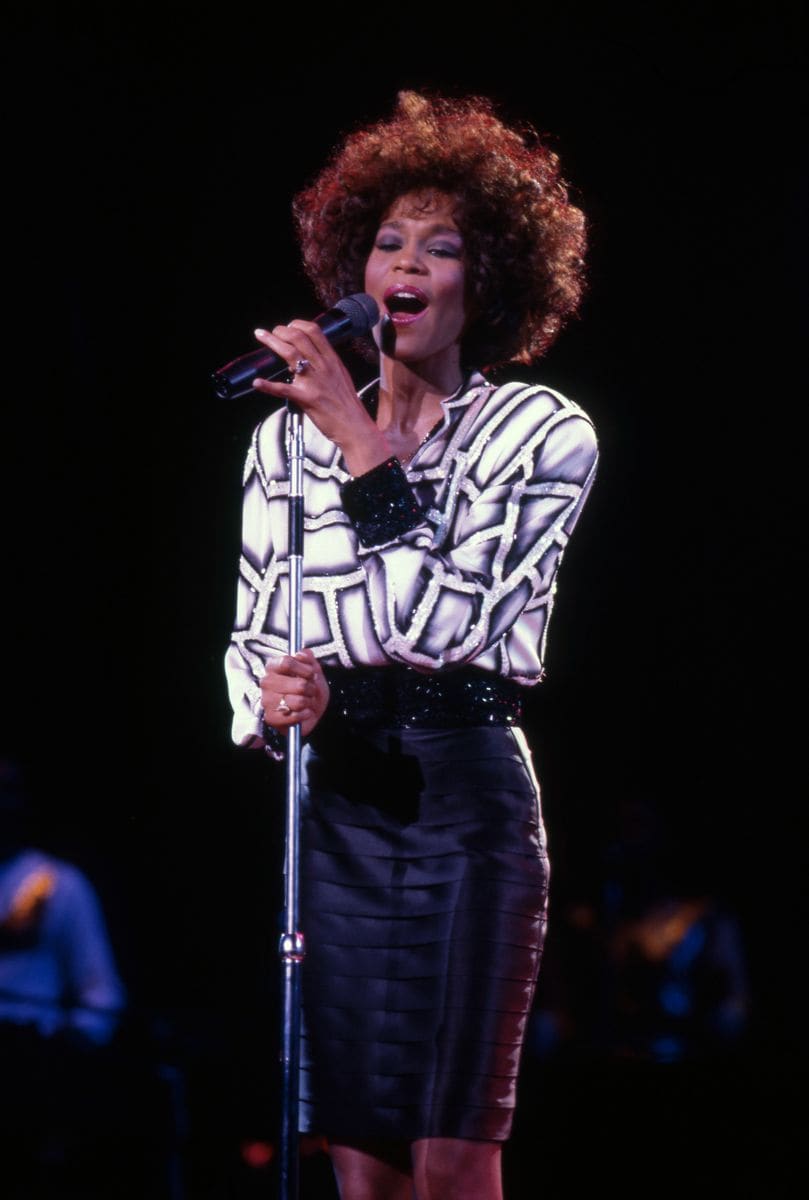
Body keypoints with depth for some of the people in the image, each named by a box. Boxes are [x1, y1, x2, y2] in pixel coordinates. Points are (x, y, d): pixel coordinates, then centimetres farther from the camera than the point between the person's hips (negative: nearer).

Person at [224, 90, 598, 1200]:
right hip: (335, 797, 4)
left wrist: (357, 437, -14)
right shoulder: (287, 438, 11)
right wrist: (268, 702, -9)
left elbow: (443, 617, -14)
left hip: (467, 790, -3)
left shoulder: (543, 433, -1)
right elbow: (251, 631, 15)